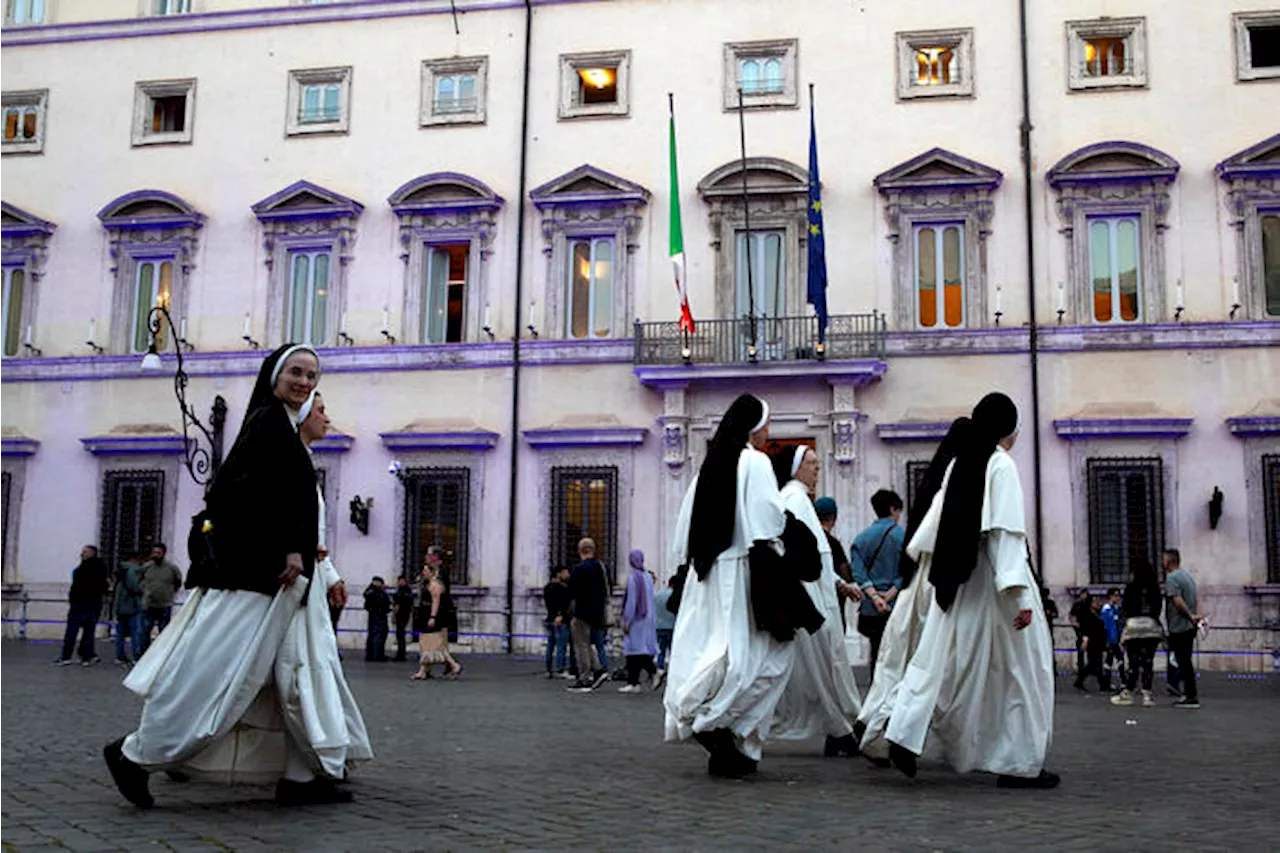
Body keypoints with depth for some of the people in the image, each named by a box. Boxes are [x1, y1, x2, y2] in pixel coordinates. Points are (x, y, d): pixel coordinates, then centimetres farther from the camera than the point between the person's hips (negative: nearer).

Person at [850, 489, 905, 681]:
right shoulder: (903, 536, -4)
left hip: (871, 609, 4)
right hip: (897, 607, -3)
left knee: (877, 655, 10)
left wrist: (874, 596, -10)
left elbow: (858, 572, -3)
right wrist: (890, 595, -11)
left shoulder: (862, 538, 6)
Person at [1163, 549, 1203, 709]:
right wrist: (1196, 615, 4)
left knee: (1184, 662, -5)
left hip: (1179, 627, -9)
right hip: (1190, 627, 9)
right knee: (1186, 661, 14)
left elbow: (1178, 601, -23)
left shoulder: (1172, 578, -14)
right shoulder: (1188, 575, 16)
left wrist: (1190, 616, -13)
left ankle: (1192, 697, -5)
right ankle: (1188, 694, 18)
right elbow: (1197, 599, 16)